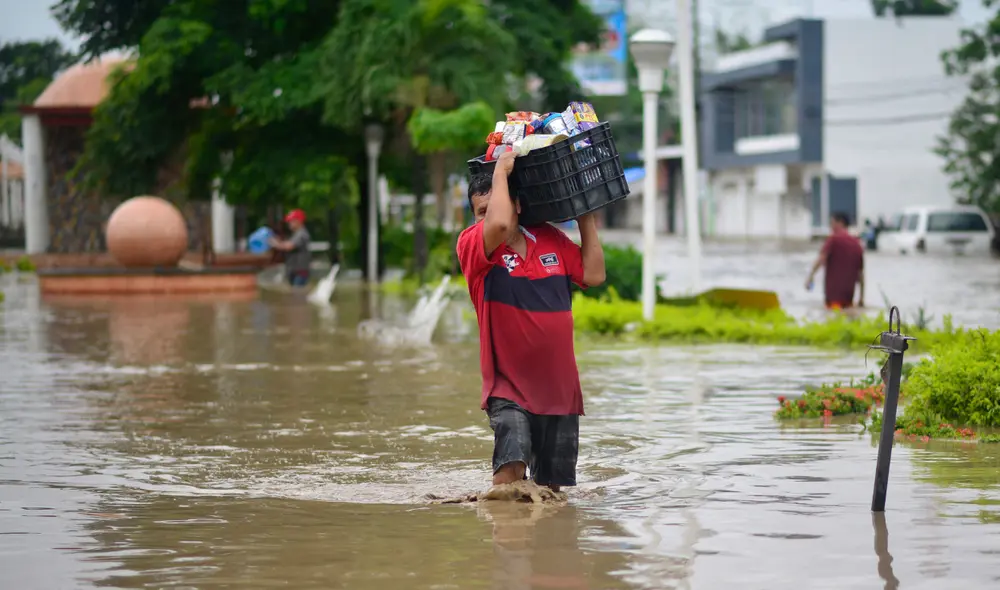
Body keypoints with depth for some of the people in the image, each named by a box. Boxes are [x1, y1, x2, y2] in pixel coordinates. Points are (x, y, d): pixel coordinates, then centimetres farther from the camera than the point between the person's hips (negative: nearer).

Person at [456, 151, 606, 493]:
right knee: (511, 462, -27)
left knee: (551, 484, 12)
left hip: (559, 385, 5)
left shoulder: (551, 240, 8)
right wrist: (500, 171, -16)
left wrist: (586, 219, 7)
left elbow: (593, 274, 4)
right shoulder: (471, 245, -8)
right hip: (508, 385, -4)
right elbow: (499, 224, -29)